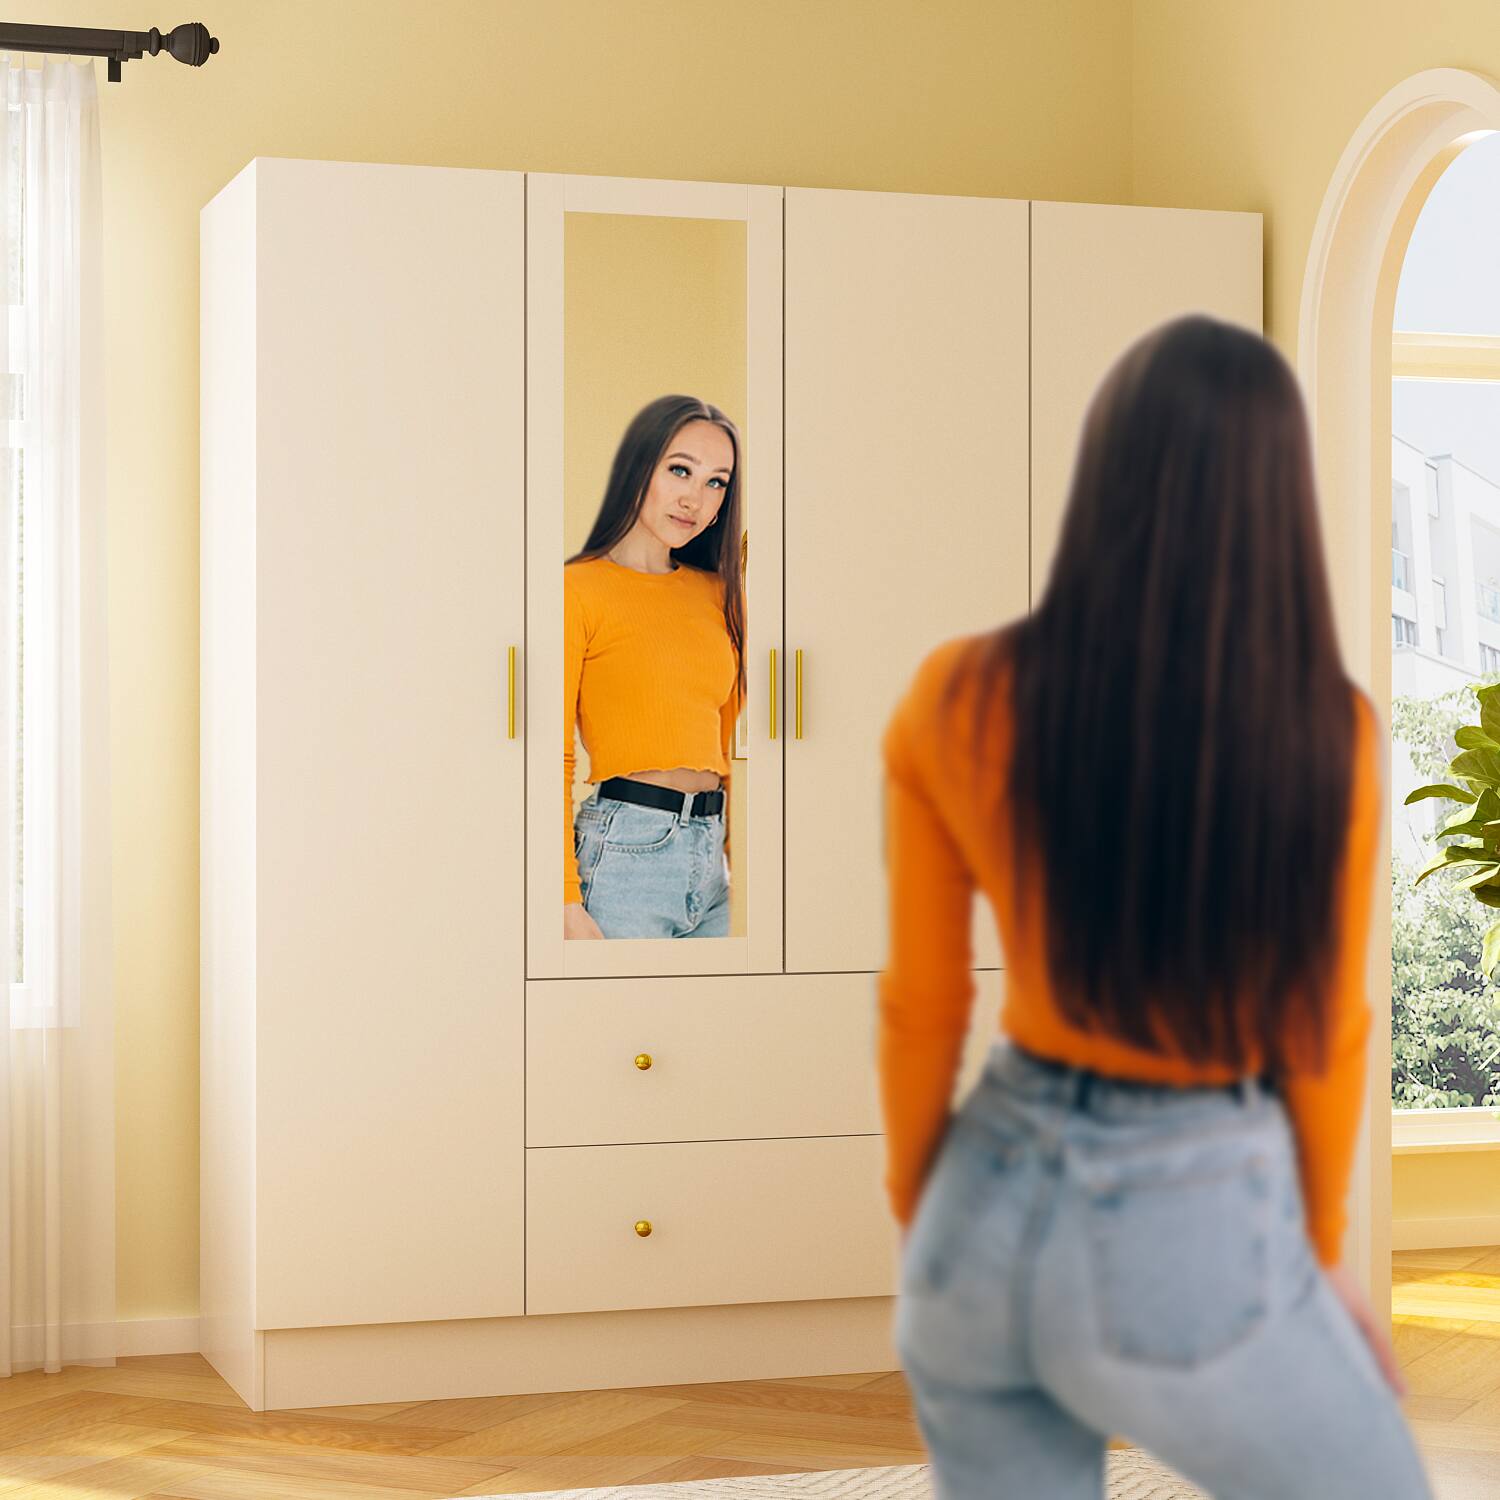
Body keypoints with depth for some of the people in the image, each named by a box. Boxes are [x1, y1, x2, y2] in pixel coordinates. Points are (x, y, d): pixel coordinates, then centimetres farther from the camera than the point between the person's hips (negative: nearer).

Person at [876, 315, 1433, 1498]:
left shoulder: (957, 703, -11)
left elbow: (922, 1008, -2)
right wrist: (1318, 1259, 12)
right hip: (1195, 1233, -3)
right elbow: (1323, 1032, -4)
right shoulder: (1325, 733, -15)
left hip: (992, 1210, 3)